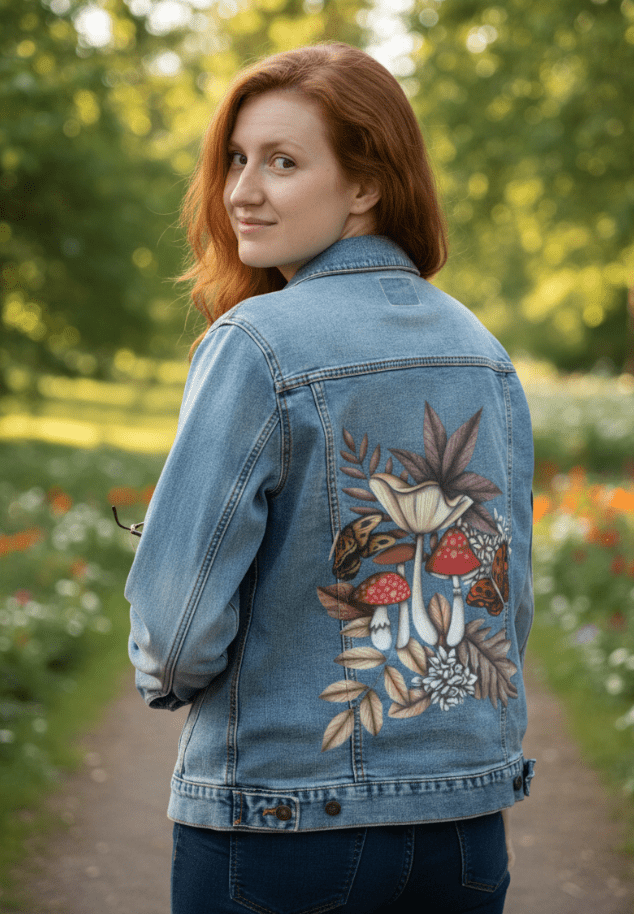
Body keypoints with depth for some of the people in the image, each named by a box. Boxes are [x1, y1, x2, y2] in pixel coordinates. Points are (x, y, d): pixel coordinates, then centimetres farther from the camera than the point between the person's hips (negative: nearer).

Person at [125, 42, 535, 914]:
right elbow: (511, 597, 10)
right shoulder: (485, 351, 4)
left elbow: (179, 612, -16)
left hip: (281, 829, -5)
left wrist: (167, 674, 4)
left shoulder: (256, 345, -15)